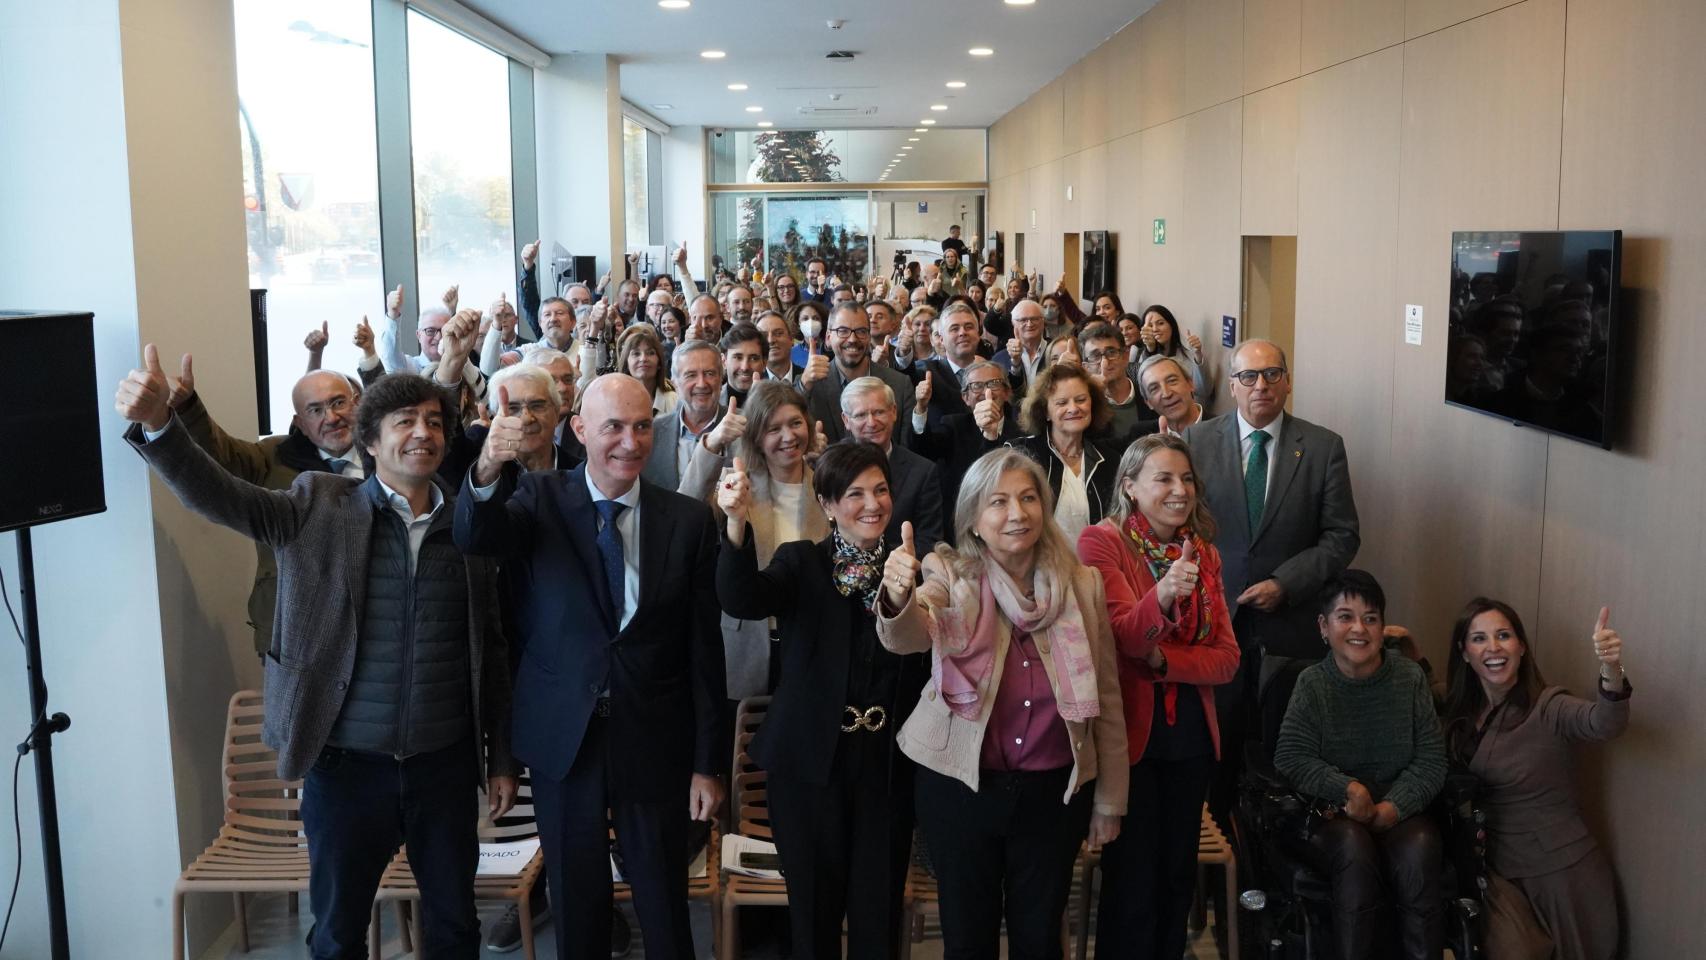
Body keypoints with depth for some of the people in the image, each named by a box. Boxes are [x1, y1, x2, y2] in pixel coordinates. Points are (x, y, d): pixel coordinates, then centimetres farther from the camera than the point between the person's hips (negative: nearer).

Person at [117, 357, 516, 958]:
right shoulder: (319, 507, -3)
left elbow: (492, 650, 5)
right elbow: (219, 497, -17)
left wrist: (501, 760, 7)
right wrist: (157, 423, -35)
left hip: (446, 764, 2)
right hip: (346, 762, -1)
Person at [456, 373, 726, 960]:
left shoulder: (688, 520, -3)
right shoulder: (541, 499, -3)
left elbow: (703, 647, -1)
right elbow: (474, 538, -24)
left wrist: (708, 762, -1)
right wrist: (488, 470, -46)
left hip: (654, 741, 0)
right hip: (563, 738, 0)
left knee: (665, 908, 11)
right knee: (576, 907, 15)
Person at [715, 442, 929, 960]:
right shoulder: (801, 563, -1)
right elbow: (741, 600, -23)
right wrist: (737, 522, -38)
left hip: (889, 764, 1)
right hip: (811, 764, -1)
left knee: (879, 915, 11)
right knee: (814, 911, 11)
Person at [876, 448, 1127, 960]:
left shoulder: (1083, 585, -2)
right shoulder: (952, 577, -8)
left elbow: (1105, 697, 5)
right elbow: (909, 636, -30)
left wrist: (1109, 799, 8)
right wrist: (898, 598, -53)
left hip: (1054, 792, 2)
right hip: (961, 787, -1)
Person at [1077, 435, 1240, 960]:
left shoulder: (1203, 552, 8)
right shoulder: (1102, 541, -8)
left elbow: (1227, 656, 0)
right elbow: (1123, 638, -21)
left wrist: (1165, 660, -17)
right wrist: (1162, 596, -40)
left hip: (1190, 735, 5)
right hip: (1128, 731, -5)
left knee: (1178, 874, 15)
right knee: (1133, 881, 2)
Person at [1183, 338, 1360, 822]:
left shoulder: (1323, 447, 1)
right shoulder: (1197, 440, 3)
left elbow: (1342, 536, 0)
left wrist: (1285, 583, -11)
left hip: (1289, 621, 0)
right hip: (1213, 616, 1)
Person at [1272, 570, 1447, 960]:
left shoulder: (1409, 677, 3)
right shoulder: (1312, 684, -2)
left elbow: (1431, 760, 0)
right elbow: (1290, 759, -6)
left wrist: (1392, 807, -15)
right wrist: (1348, 789, -19)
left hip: (1400, 811, 1)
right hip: (1332, 815, -1)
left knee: (1417, 852, -31)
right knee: (1354, 848, -34)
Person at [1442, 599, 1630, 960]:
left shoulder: (1548, 707, -17)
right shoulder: (1460, 710, -2)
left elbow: (1605, 725, -38)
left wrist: (1611, 669, -57)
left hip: (1561, 867, -3)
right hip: (1497, 864, 4)